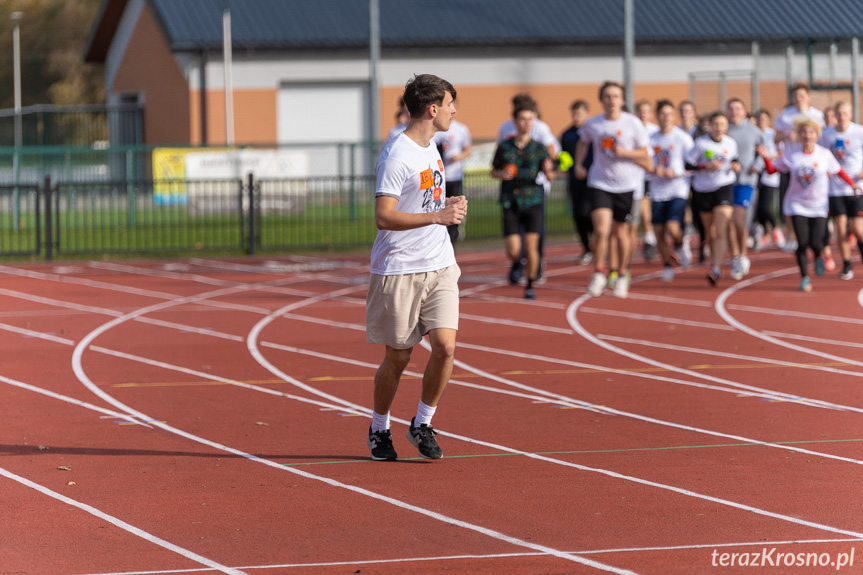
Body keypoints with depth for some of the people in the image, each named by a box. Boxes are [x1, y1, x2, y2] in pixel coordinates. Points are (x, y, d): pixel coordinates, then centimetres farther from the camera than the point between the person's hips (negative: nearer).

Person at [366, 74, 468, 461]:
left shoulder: (430, 147, 13)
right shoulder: (397, 156, -16)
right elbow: (383, 217, -23)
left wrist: (450, 205, 9)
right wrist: (437, 216, -28)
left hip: (439, 267, 7)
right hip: (399, 270, -7)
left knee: (445, 345, -8)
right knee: (398, 357, 3)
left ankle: (422, 424, 10)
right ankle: (379, 429, 24)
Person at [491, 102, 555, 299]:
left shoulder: (539, 148, 2)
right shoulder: (504, 147, 4)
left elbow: (550, 177, 2)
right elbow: (493, 171, 15)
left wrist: (548, 170, -21)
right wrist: (502, 175, -8)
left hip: (533, 200, 0)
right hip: (510, 203, 1)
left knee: (531, 246, -7)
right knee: (513, 250, -4)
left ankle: (530, 286, 11)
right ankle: (516, 265, 32)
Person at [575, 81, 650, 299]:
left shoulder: (633, 124, -6)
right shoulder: (592, 124, -2)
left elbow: (644, 154, 0)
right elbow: (582, 143, 21)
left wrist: (624, 152, -17)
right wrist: (578, 165, 9)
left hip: (626, 184, 0)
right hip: (599, 183, 0)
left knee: (621, 233, 9)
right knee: (601, 230, -16)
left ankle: (623, 275, 29)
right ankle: (599, 273, 3)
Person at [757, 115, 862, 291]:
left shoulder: (824, 154, -6)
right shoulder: (791, 154, -5)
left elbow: (839, 171, 4)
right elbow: (772, 169, 2)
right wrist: (766, 158, -16)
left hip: (819, 206, 0)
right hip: (797, 205, 0)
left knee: (815, 242, -10)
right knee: (802, 242, -9)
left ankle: (818, 258, 28)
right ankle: (805, 278, 8)